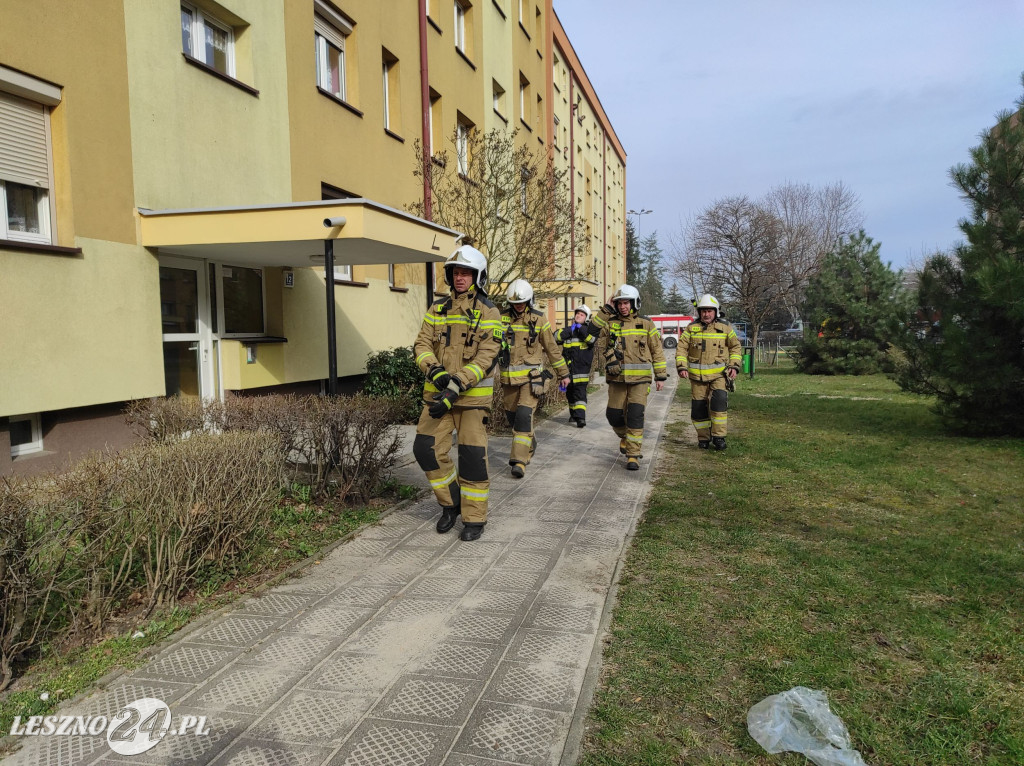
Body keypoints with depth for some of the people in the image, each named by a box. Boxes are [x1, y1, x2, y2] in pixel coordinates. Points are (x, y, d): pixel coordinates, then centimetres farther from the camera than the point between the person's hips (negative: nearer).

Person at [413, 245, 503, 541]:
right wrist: (436, 373, -18)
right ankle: (451, 502, 20)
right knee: (426, 448, -1)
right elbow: (422, 345, 3)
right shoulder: (438, 309, 9)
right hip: (438, 391, 4)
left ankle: (475, 519, 13)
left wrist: (457, 387, -24)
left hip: (473, 394, -4)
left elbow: (486, 357, -14)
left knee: (472, 456, -1)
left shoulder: (488, 312, -5)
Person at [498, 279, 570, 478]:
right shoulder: (503, 318, 4)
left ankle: (519, 460, -12)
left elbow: (551, 348, 8)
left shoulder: (538, 320, 1)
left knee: (524, 415, -14)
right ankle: (530, 444, 40)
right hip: (509, 377, 3)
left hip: (531, 376, -3)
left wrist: (563, 373, 12)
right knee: (512, 415, 14)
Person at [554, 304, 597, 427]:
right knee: (570, 393, 14)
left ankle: (581, 418, -19)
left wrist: (581, 329, -14)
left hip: (581, 367, -5)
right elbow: (556, 338, -1)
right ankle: (573, 414, 30)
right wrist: (569, 330, -6)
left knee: (580, 392, -14)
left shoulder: (588, 330, 6)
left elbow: (593, 339, -16)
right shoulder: (567, 330, 16)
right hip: (568, 366, 5)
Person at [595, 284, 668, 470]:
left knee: (635, 416, -10)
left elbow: (657, 351, 8)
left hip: (640, 379, -2)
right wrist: (606, 310, 0)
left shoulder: (646, 324, 5)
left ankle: (633, 456, -4)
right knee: (614, 415, 5)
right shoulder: (610, 324, 8)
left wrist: (661, 376, 6)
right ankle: (625, 437, 37)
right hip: (617, 379, 2)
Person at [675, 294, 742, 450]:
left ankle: (719, 436, -8)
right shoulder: (692, 328, 3)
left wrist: (734, 366, -2)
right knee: (698, 408, 4)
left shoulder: (725, 328, 4)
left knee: (718, 402, -18)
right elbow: (681, 348, 3)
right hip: (697, 376, 1)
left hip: (718, 374, -1)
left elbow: (736, 347, 11)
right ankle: (703, 438, 19)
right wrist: (682, 367, -10)